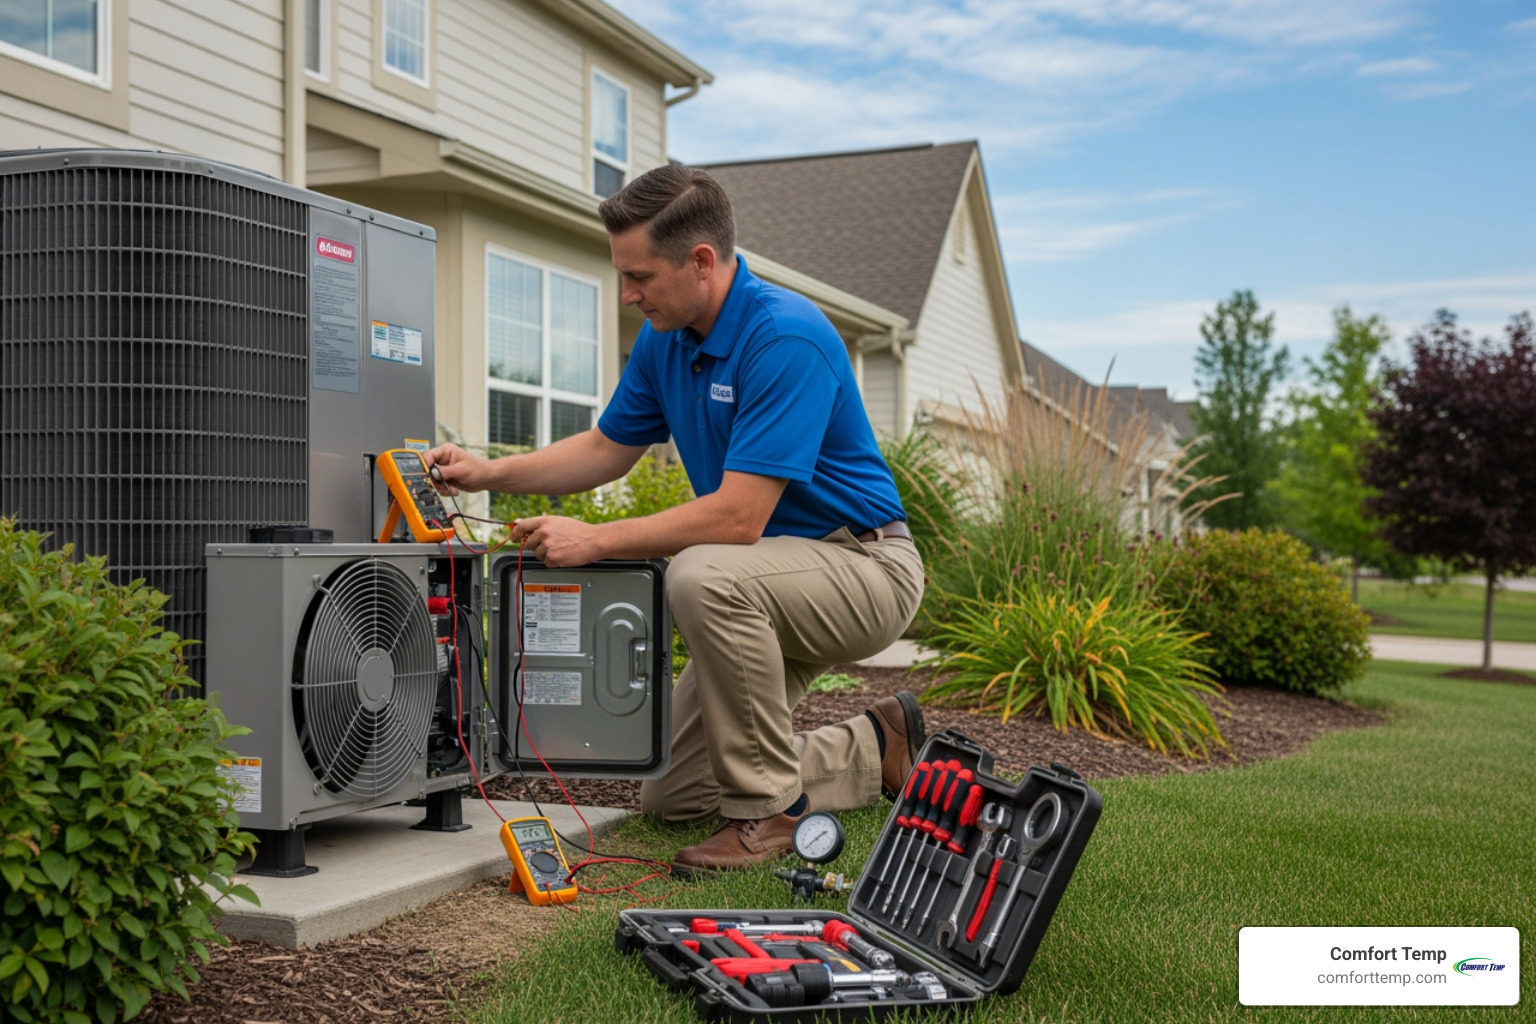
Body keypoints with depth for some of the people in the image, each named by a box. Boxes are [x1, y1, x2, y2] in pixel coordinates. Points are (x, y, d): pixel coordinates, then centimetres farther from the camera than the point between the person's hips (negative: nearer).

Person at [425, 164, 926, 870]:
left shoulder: (786, 338, -27)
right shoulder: (665, 338, 0)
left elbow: (738, 518, -32)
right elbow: (608, 448, 13)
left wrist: (595, 540, -27)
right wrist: (490, 473, 0)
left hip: (864, 567, -8)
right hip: (771, 587, 8)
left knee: (704, 578, -39)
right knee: (670, 796, 8)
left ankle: (767, 808, -19)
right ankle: (875, 751, 23)